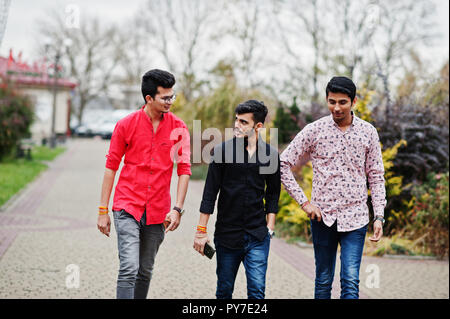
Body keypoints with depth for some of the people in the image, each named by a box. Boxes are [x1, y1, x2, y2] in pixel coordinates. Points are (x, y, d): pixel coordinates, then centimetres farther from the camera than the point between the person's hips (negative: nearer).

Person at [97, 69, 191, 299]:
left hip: (157, 212, 3)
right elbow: (111, 167, 2)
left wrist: (178, 209, -8)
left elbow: (184, 170, 2)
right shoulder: (126, 125, -2)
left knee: (145, 272, 12)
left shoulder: (178, 128, 2)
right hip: (127, 208, -2)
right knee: (129, 268, -14)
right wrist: (103, 211, 0)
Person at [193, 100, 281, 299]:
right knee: (224, 291, 9)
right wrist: (201, 230, -3)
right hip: (227, 235, 0)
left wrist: (270, 227, 7)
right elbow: (210, 192, -2)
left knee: (257, 290, -5)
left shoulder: (271, 155, 2)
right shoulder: (222, 151, -3)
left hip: (257, 236, 1)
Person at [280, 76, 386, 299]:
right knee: (323, 280, 10)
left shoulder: (368, 132, 3)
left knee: (351, 282, -7)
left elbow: (376, 176, 8)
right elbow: (283, 164, -1)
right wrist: (304, 202, -5)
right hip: (323, 216, 0)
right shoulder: (315, 130, -3)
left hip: (355, 217, 0)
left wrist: (379, 216, 1)